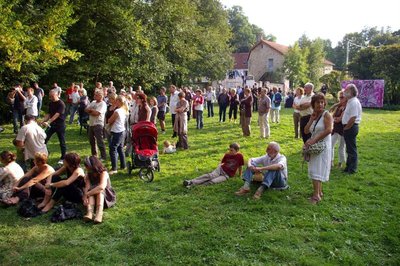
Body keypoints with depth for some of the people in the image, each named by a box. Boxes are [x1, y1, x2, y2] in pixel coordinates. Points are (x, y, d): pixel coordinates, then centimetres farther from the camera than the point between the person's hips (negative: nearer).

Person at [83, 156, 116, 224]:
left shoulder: (103, 173, -19)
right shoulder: (88, 175, -1)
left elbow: (102, 187, -38)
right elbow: (87, 188, -18)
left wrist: (87, 194, -37)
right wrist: (85, 197, -37)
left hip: (107, 197, -4)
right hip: (94, 198, 4)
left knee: (99, 190, -33)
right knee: (91, 191, -26)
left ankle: (99, 213, -51)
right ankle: (89, 212, -48)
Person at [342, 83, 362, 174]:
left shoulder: (354, 102, -18)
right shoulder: (350, 101, 13)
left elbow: (353, 118, -24)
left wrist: (346, 128, -15)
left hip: (351, 127, -10)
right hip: (349, 128, 10)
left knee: (352, 149, -2)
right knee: (349, 149, 17)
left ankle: (352, 169, 7)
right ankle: (348, 167, 27)